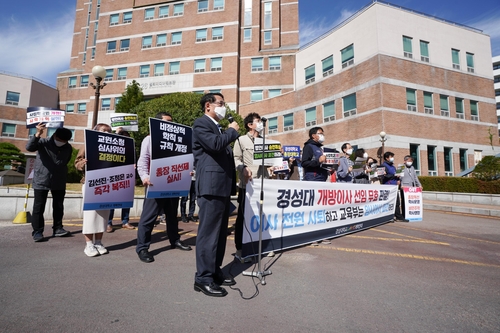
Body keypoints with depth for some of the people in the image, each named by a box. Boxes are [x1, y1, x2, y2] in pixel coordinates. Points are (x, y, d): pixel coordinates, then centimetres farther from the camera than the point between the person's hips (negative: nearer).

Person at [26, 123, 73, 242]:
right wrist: (37, 134, -44)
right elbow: (29, 147, -29)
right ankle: (37, 231, 10)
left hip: (59, 182, 4)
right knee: (39, 207, 1)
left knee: (59, 206, 8)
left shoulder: (68, 148, 2)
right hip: (41, 181, -3)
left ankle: (57, 228, 19)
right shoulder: (43, 143, -9)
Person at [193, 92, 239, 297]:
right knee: (208, 232, -6)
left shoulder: (218, 128, 25)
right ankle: (203, 278, 5)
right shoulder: (201, 124, -5)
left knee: (220, 233, 13)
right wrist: (232, 131, -6)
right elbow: (215, 144, -23)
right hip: (211, 187, -10)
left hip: (222, 187, 10)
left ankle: (215, 272, 24)